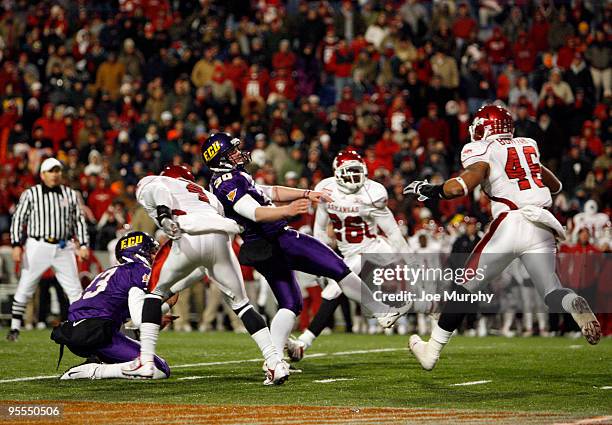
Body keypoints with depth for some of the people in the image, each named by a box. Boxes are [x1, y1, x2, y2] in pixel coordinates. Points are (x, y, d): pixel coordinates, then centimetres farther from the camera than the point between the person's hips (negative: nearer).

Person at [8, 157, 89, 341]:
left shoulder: (71, 195, 9)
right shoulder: (31, 194, 0)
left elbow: (79, 220, 13)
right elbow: (18, 219, 0)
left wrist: (83, 244, 3)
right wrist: (16, 245, -10)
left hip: (63, 248, 2)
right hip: (37, 246, -2)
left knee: (75, 290, 1)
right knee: (24, 288, -1)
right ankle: (15, 328, 8)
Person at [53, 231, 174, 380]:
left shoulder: (111, 271, 27)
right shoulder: (141, 271, 1)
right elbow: (140, 320, -9)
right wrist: (167, 305, 8)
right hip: (98, 334, -9)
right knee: (161, 370, -10)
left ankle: (96, 363, 5)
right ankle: (95, 371, -16)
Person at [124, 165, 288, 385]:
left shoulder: (148, 184, 29)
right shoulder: (207, 196, 42)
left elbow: (158, 190, -1)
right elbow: (204, 266, 38)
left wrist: (163, 213, -20)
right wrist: (173, 289, 44)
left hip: (188, 236, -4)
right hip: (220, 237, 4)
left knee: (155, 290, 19)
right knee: (240, 302, 18)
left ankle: (145, 361, 12)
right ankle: (275, 362, 7)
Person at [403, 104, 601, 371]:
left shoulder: (482, 150, 6)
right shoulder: (529, 147, 23)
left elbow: (464, 185, -12)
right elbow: (556, 186, 34)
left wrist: (430, 191, 4)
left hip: (510, 222, -4)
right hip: (542, 229, 4)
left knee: (466, 286, 9)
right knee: (551, 292, 6)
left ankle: (432, 351, 15)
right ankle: (574, 305, -31)